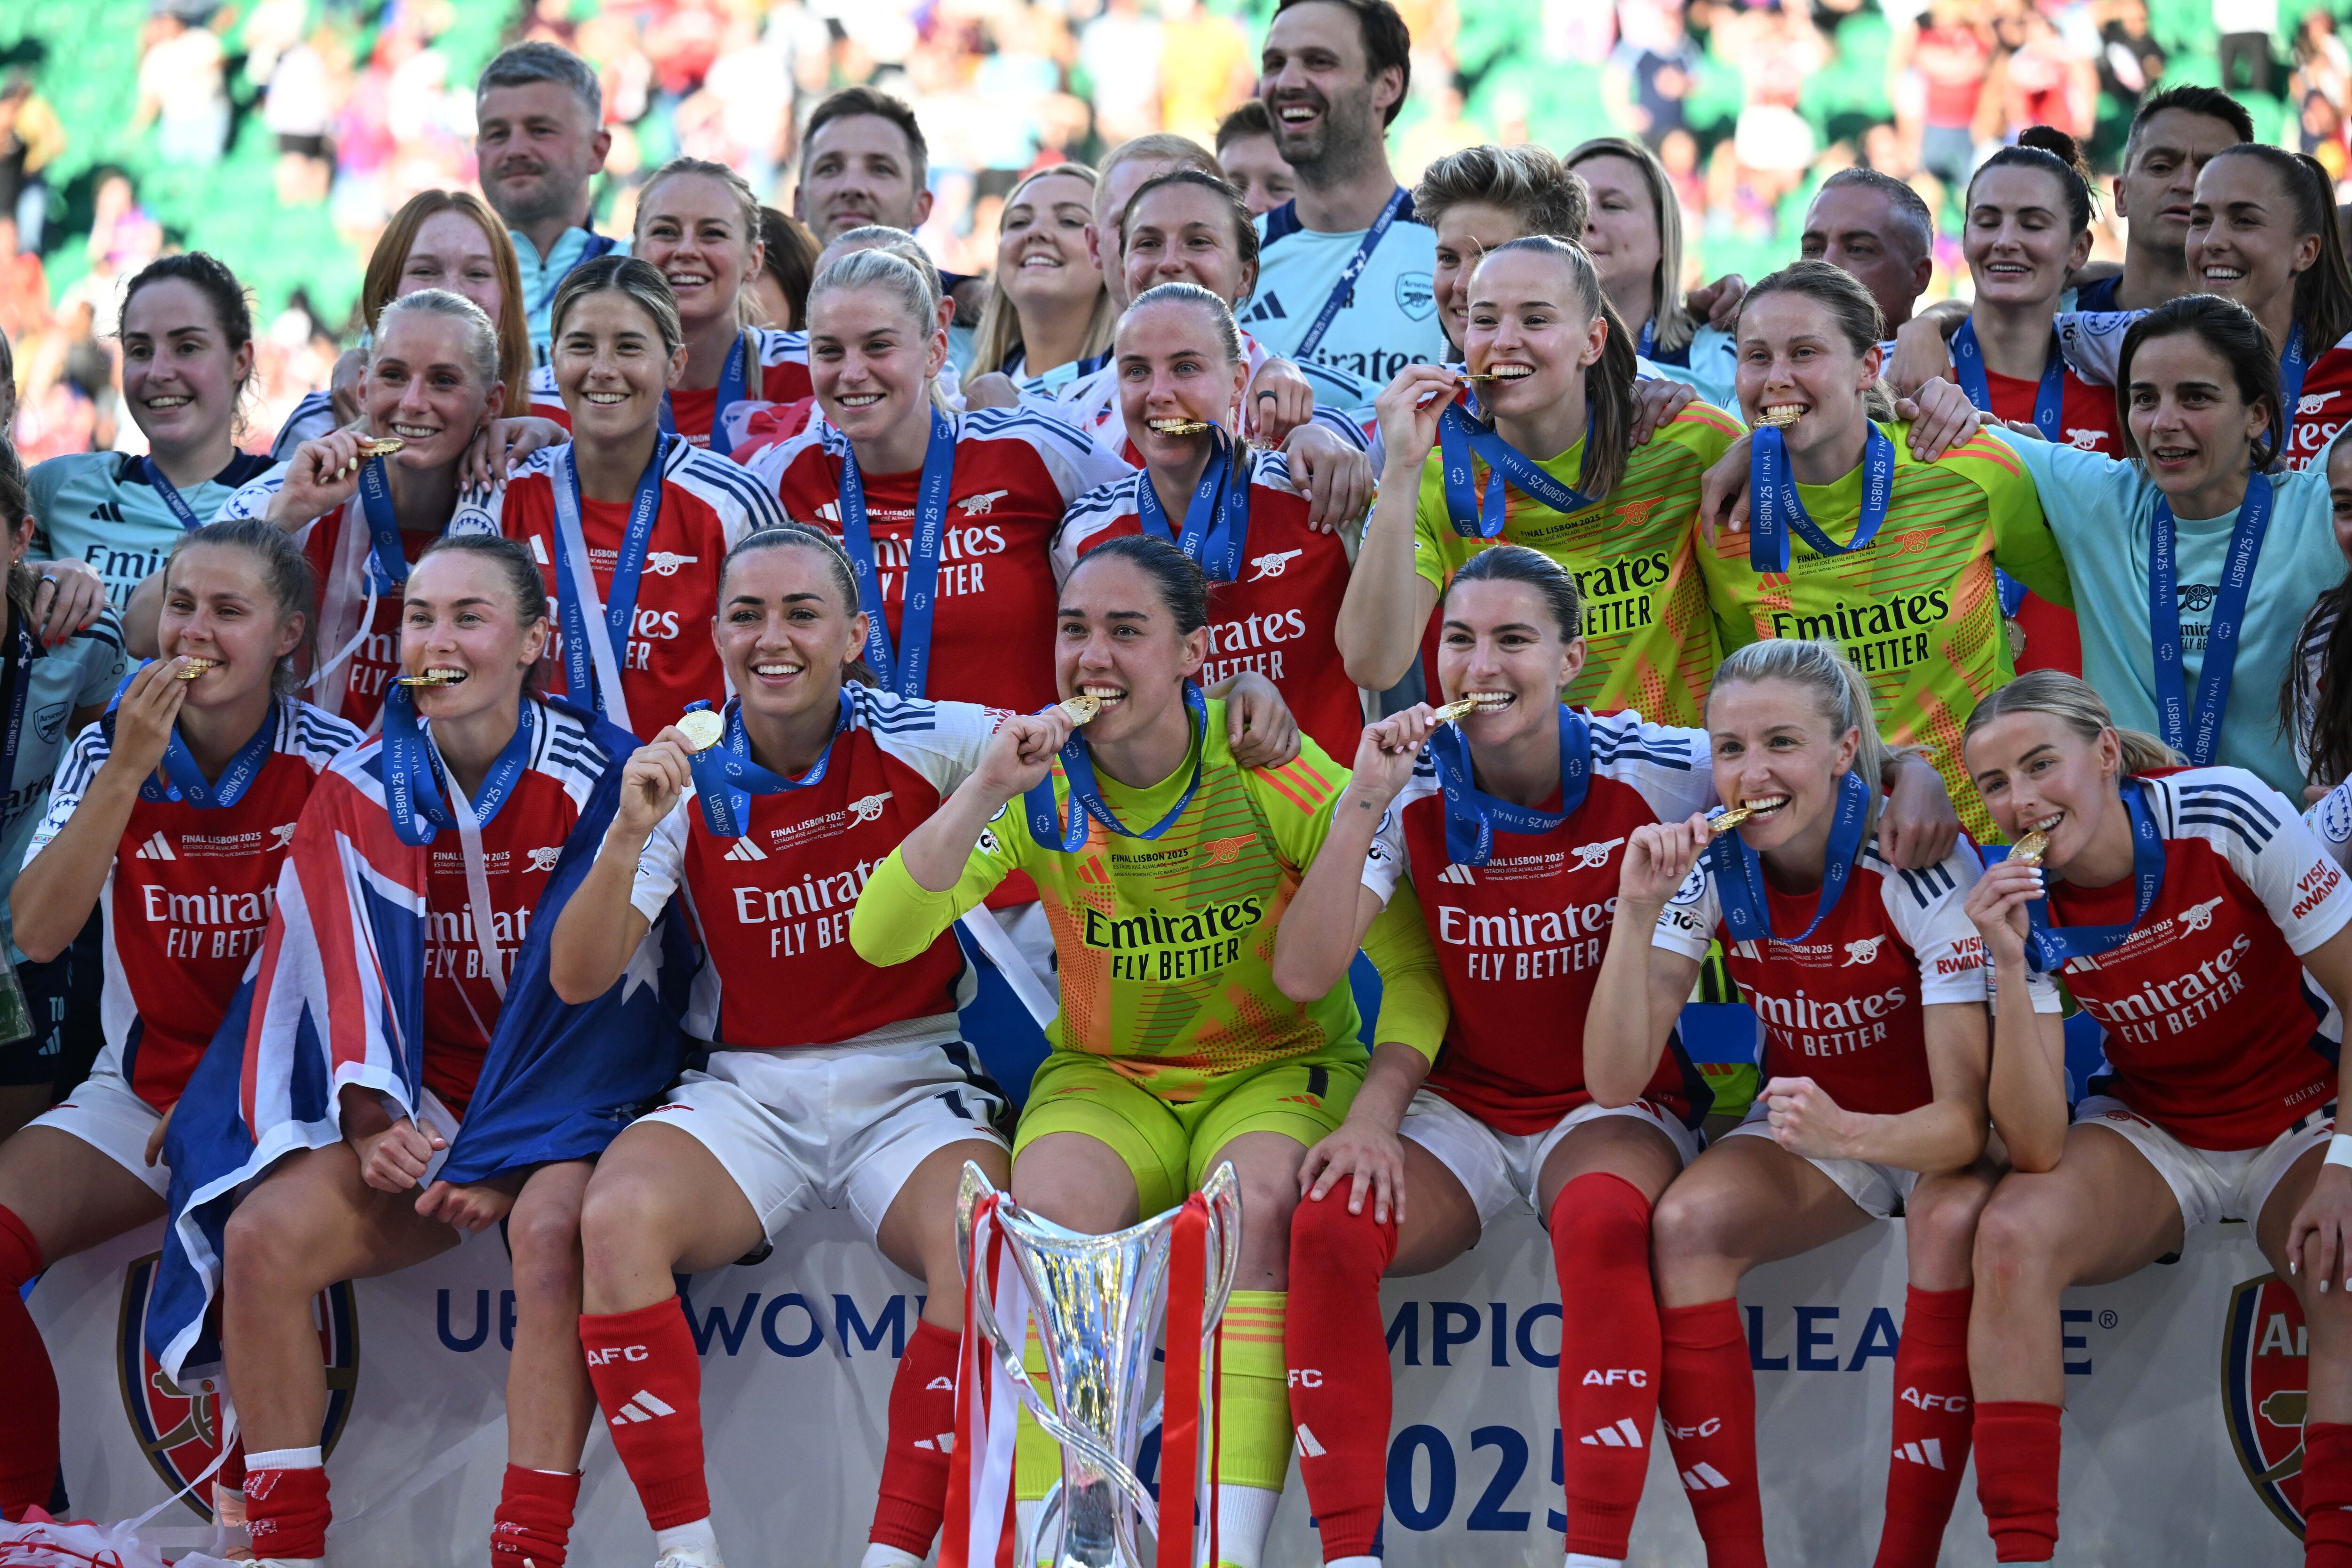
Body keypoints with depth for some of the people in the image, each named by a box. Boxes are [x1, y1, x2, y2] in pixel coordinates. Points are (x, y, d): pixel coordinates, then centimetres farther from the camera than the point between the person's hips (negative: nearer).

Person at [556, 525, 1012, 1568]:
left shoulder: (923, 744, -4)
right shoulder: (685, 779, 0)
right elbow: (577, 980, -6)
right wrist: (630, 837, -22)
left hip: (913, 1081, -1)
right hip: (747, 1090, 1)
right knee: (618, 1219, -29)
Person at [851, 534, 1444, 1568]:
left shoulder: (1273, 776, -13)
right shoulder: (1042, 789, -5)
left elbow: (1413, 975, -13)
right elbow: (881, 939, -16)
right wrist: (986, 792, -28)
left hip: (1278, 1070, -2)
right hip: (1104, 1079, 2)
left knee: (1258, 1202, -35)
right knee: (1048, 1204, -31)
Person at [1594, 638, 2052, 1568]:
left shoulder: (1922, 863, -24)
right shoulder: (1711, 867, -13)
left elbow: (1967, 1117, -26)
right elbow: (1615, 1082, -17)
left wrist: (1845, 1133, -47)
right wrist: (1637, 910, -30)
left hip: (1934, 1135, -3)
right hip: (1810, 1122, 3)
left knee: (1952, 1220, -37)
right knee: (1684, 1223, -27)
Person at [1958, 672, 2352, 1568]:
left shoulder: (2225, 814, -21)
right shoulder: (2024, 906, -13)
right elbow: (2036, 1149, -21)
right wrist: (2010, 965, -30)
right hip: (2151, 1132, 2)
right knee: (2012, 1234, -28)